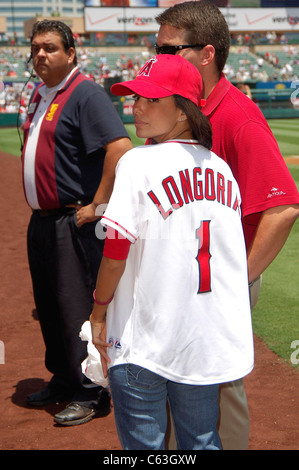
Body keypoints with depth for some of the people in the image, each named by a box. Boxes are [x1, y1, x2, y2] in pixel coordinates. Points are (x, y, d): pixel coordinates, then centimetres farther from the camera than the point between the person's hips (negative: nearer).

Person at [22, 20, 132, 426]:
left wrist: (97, 206, -21)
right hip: (41, 220, 9)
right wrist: (39, 209, 18)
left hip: (74, 222, -9)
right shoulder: (39, 96, 16)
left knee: (78, 308, -5)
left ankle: (91, 395, 6)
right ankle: (63, 380, 32)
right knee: (49, 306, 17)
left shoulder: (86, 94, -13)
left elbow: (121, 149, -25)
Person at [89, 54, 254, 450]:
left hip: (144, 342, -6)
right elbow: (236, 255, 11)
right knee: (202, 441, 19)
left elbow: (116, 251, -13)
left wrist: (99, 309, 1)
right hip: (211, 343, 6)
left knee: (144, 444, 9)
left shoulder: (138, 162, -12)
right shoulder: (221, 167, 6)